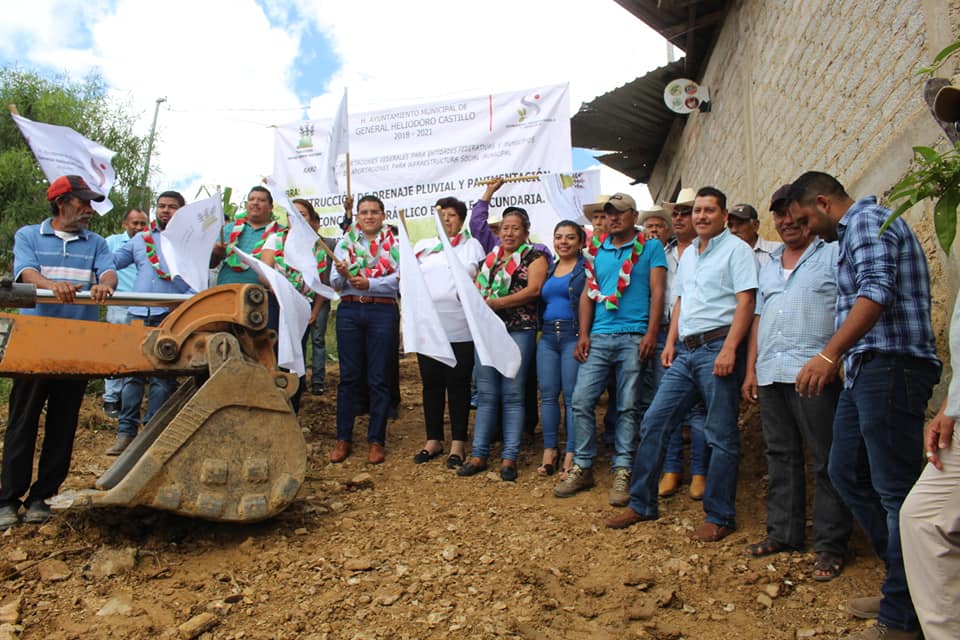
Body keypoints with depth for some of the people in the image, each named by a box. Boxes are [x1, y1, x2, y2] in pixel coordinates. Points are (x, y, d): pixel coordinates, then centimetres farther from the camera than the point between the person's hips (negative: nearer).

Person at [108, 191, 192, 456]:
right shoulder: (141, 239, 19)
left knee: (163, 377, -1)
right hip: (138, 314, 4)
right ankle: (126, 432, 11)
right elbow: (112, 261, 23)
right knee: (132, 373, 4)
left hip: (170, 317, -4)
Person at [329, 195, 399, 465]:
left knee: (378, 379, 2)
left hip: (382, 311, -2)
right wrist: (341, 274, -16)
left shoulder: (394, 244, 7)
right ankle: (343, 438, 14)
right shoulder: (344, 243, 13)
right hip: (349, 311, 2)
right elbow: (335, 284, 6)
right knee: (348, 376, 5)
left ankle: (376, 440, 10)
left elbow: (397, 280, -6)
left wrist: (369, 283, -20)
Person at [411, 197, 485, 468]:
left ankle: (458, 443, 12)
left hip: (460, 326, -3)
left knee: (458, 384, 2)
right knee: (431, 383, 8)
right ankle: (433, 440, 20)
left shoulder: (471, 245, 10)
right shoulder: (423, 245, 17)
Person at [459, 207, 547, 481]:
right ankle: (479, 454, 13)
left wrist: (494, 303, -16)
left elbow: (533, 289, -12)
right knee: (486, 394, 7)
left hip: (519, 330, -4)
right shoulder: (490, 258, 17)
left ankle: (510, 457, 7)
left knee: (512, 395, 0)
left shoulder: (535, 257, 3)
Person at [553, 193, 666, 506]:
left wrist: (651, 334, -12)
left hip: (634, 338, -3)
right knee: (581, 401, -2)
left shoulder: (651, 248, 6)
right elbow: (588, 293, 14)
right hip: (598, 338, 4)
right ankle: (582, 467, 9)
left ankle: (622, 472, 9)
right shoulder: (597, 250, 17)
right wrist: (583, 334, 3)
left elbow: (657, 292, -1)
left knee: (627, 407, 1)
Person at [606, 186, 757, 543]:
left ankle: (720, 517, 11)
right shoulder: (687, 254, 21)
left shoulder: (736, 249, -2)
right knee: (653, 423, 5)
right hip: (686, 351, 7)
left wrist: (729, 349, -20)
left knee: (721, 436, -1)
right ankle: (642, 504, 15)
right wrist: (670, 342, 12)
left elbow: (746, 301, -10)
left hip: (717, 347, -7)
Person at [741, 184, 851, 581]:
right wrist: (751, 370, 15)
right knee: (780, 456, 11)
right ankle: (783, 534, 21)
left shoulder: (833, 255, 2)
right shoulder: (769, 265, 21)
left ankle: (830, 546, 9)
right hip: (770, 373, 6)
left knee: (826, 460, -1)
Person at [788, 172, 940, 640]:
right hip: (866, 370, 11)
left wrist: (830, 354, -30)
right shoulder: (853, 231, 24)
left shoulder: (866, 219, -7)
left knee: (895, 490, -5)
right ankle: (911, 580, 25)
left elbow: (876, 292, -23)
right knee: (846, 471, 15)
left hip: (890, 368, -11)